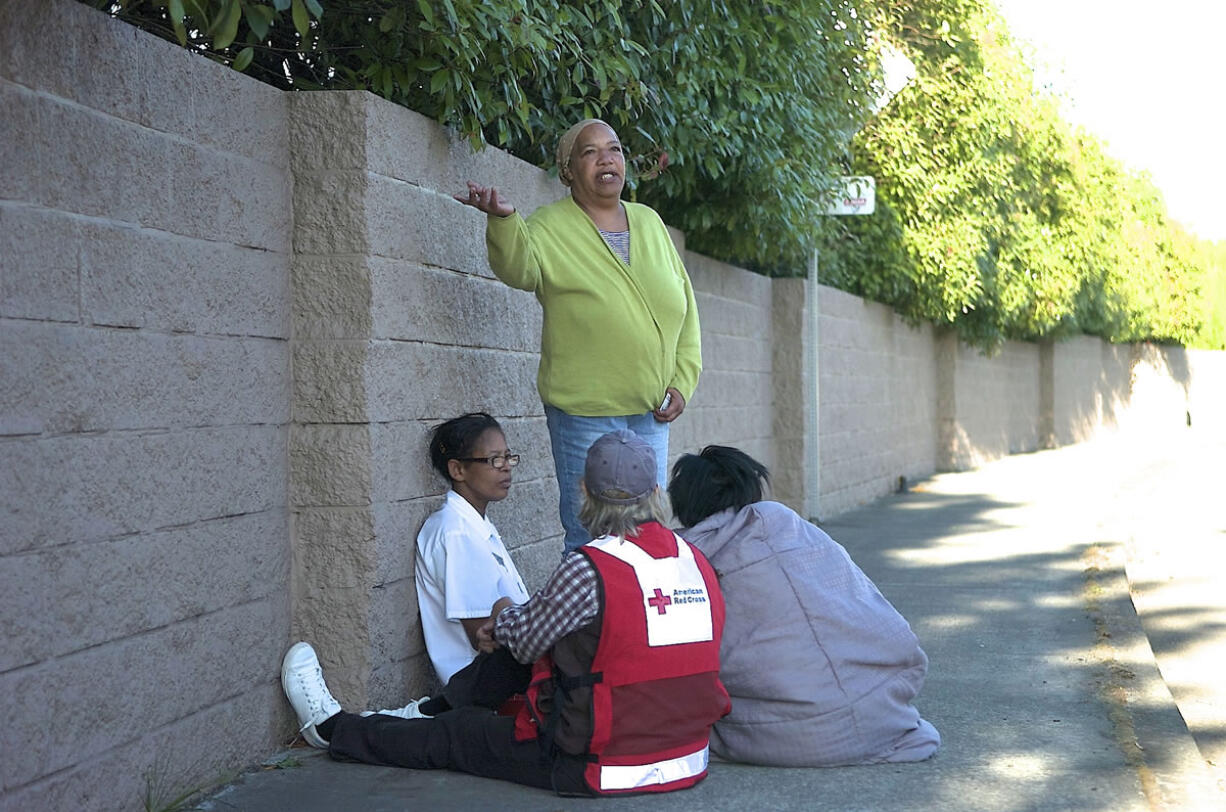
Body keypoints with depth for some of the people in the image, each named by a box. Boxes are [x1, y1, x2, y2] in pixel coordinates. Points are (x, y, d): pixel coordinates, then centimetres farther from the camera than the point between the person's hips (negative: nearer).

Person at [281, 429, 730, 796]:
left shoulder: (587, 570, -20)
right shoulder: (698, 564, 2)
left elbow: (527, 639, -5)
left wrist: (504, 614, 21)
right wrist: (513, 624, 22)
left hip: (601, 767, -6)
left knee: (456, 734, 15)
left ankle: (334, 729, 34)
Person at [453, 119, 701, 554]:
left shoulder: (650, 223, 11)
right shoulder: (551, 226, -4)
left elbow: (685, 307, 15)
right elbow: (518, 268, -26)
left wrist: (682, 382, 5)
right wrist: (503, 219, -46)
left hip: (651, 412, 5)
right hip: (585, 409, -5)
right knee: (591, 538, -4)